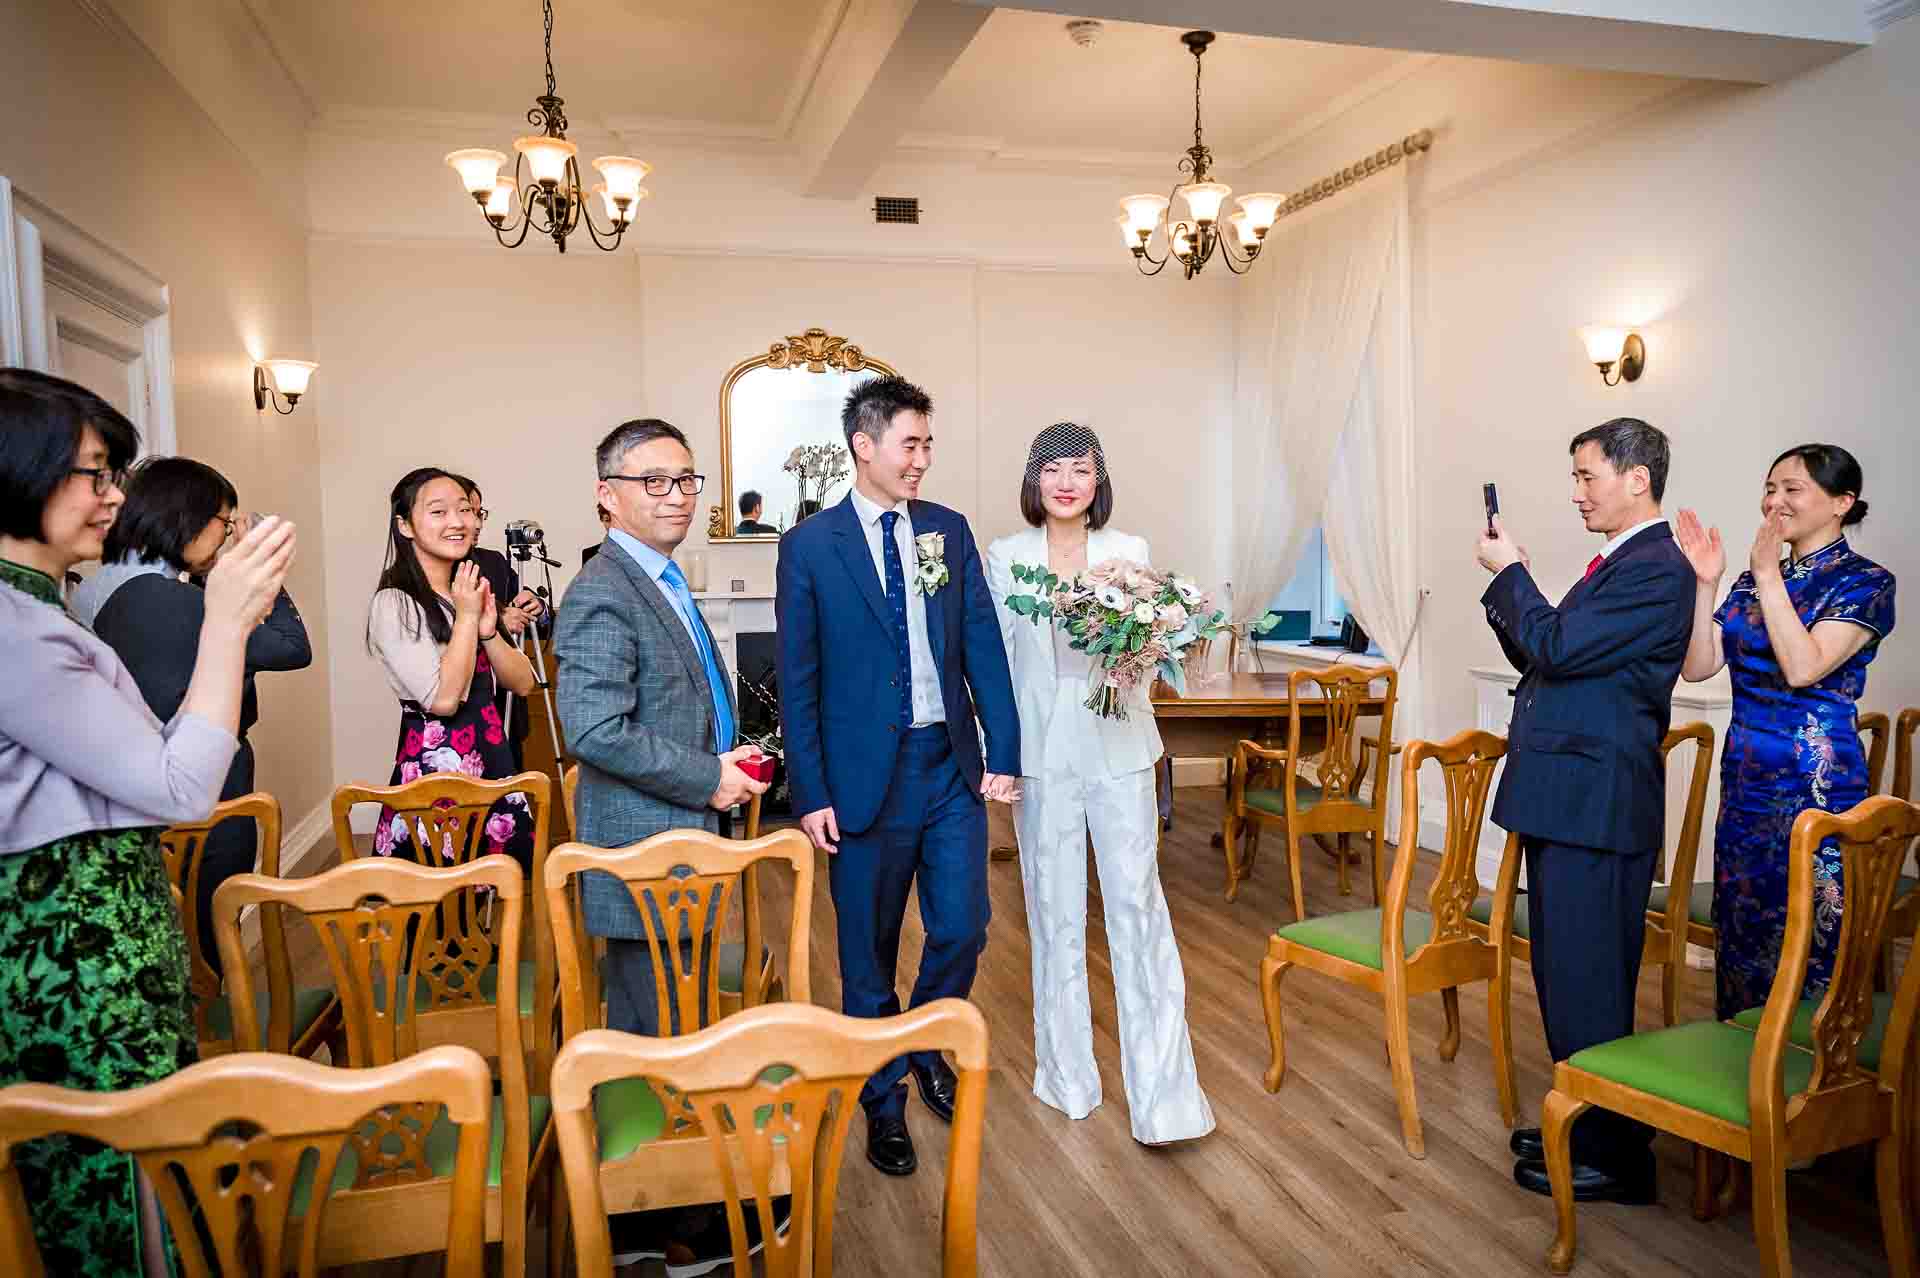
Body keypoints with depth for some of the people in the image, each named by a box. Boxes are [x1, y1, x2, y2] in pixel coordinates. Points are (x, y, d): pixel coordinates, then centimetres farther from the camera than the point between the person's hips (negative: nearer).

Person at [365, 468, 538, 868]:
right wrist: (467, 617, -13)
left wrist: (488, 629, -9)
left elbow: (523, 684, 7)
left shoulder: (471, 592, 13)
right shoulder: (394, 603, -10)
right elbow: (443, 699, -18)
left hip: (494, 764, 7)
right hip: (435, 770, -7)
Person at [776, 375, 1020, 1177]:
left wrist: (1003, 753, 0)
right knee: (868, 951, 9)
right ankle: (883, 1099, 30)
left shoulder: (949, 531, 5)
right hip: (865, 774, -3)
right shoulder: (810, 547, -5)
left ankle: (928, 1049, 38)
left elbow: (984, 648, 4)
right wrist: (811, 794, -7)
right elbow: (797, 682, -5)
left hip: (952, 766, 3)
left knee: (962, 927, 8)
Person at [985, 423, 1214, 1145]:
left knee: (1138, 903, -4)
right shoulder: (1005, 558, 4)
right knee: (1054, 910, 8)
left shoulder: (1130, 553, 4)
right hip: (1041, 751, 0)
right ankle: (1067, 1076, 24)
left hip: (1118, 749, 0)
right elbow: (995, 660, 5)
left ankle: (1162, 1095, 2)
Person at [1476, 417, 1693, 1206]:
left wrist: (1509, 572, -8)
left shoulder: (1656, 569, -15)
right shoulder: (1619, 563, 16)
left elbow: (1556, 647, -21)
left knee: (1587, 983, -1)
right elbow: (1543, 659, 17)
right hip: (1565, 799, 10)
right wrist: (1511, 583, 4)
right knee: (1565, 972, 19)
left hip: (1595, 808, -10)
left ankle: (1611, 1156, 14)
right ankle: (1584, 1123, 34)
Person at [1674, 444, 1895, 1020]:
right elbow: (1698, 666, 2)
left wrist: (1769, 576, -17)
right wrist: (1706, 583, -6)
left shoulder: (1865, 582, -6)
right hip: (1745, 779, 6)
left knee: (1807, 940, 1)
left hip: (1817, 784, -6)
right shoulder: (1755, 578, 11)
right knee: (1741, 935, 13)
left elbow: (1802, 667, -20)